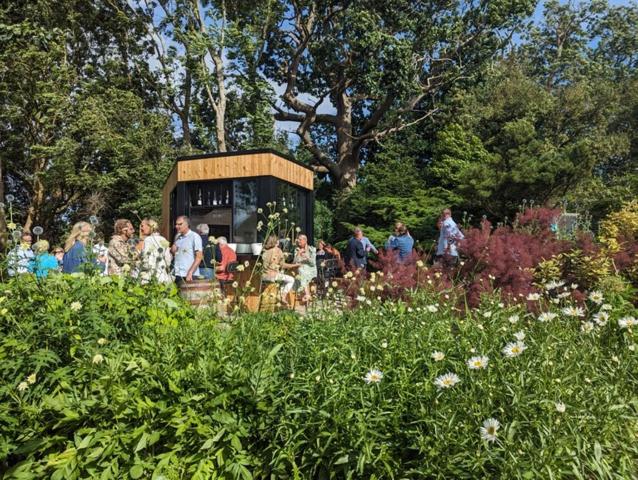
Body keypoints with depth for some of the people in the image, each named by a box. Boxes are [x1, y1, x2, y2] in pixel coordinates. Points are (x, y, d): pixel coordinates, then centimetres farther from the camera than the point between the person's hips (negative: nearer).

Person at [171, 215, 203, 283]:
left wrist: (190, 273, -17)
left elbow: (199, 257, -10)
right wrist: (172, 250, 2)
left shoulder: (195, 236, -5)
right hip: (177, 275, 6)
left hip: (190, 275, -5)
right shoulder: (177, 237, 13)